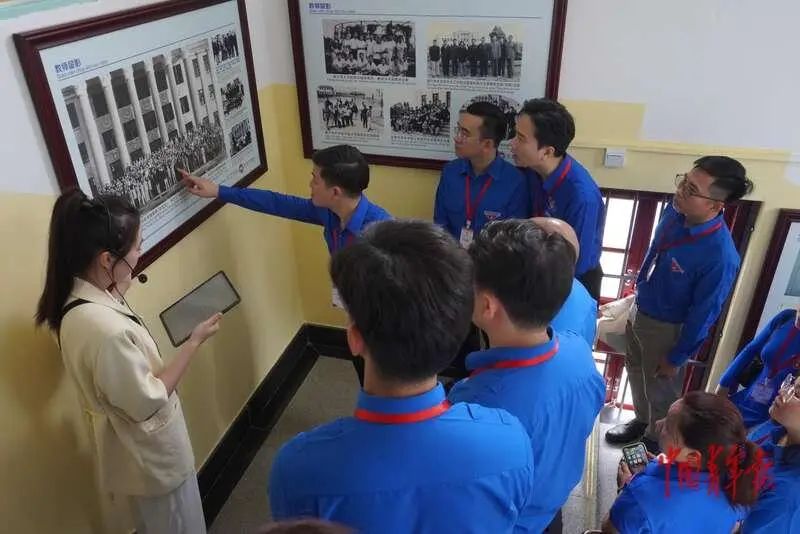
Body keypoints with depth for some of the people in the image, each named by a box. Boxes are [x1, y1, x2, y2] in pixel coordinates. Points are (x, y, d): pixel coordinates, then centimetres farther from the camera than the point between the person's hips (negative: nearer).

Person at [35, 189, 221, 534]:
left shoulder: (79, 299, -8)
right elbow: (147, 402, -27)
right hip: (151, 453, -9)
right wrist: (194, 342, -21)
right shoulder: (105, 329, -38)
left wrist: (121, 287, -1)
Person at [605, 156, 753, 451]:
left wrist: (677, 358, -10)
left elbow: (703, 315, -22)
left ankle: (654, 443, 49)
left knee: (661, 391, 20)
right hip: (639, 311, 6)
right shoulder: (675, 211, -16)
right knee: (636, 372, 29)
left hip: (666, 329, -6)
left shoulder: (720, 257, -35)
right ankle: (641, 420, 57)